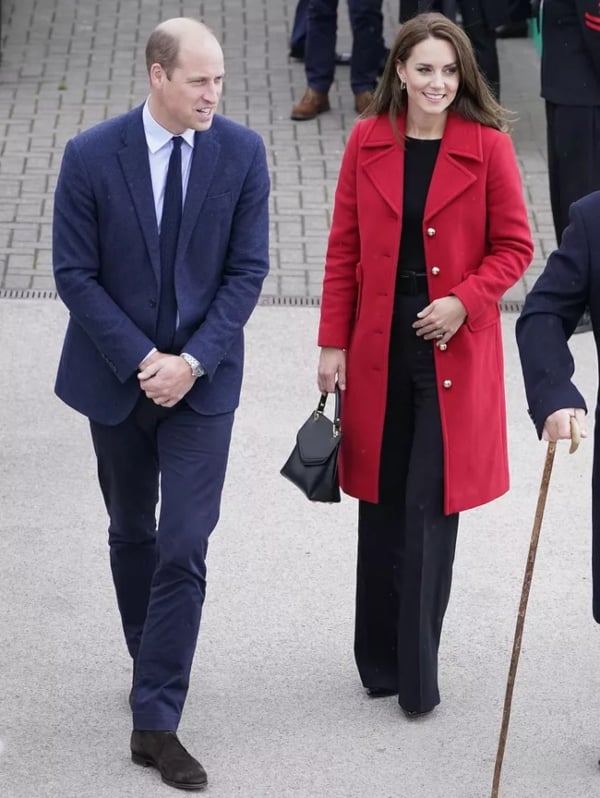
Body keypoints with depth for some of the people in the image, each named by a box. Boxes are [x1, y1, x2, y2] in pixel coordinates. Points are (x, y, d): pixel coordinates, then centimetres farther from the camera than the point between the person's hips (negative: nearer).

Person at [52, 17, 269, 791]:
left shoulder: (242, 153, -9)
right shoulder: (90, 156, -12)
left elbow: (247, 269, -6)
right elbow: (74, 274, -9)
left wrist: (192, 361, -15)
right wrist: (140, 361, -15)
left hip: (202, 378, 0)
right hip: (116, 376, 1)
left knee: (184, 548, -7)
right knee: (132, 534, 17)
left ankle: (155, 721, -2)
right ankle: (151, 666, 39)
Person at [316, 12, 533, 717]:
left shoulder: (487, 146, -6)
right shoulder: (368, 142, 1)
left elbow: (514, 247, 0)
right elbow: (343, 248, 5)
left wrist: (464, 301, -15)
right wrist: (333, 343, 3)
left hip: (454, 351, -2)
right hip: (379, 348, 3)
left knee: (430, 509, -2)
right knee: (381, 506, 11)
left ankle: (417, 675, 8)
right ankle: (380, 661, 24)